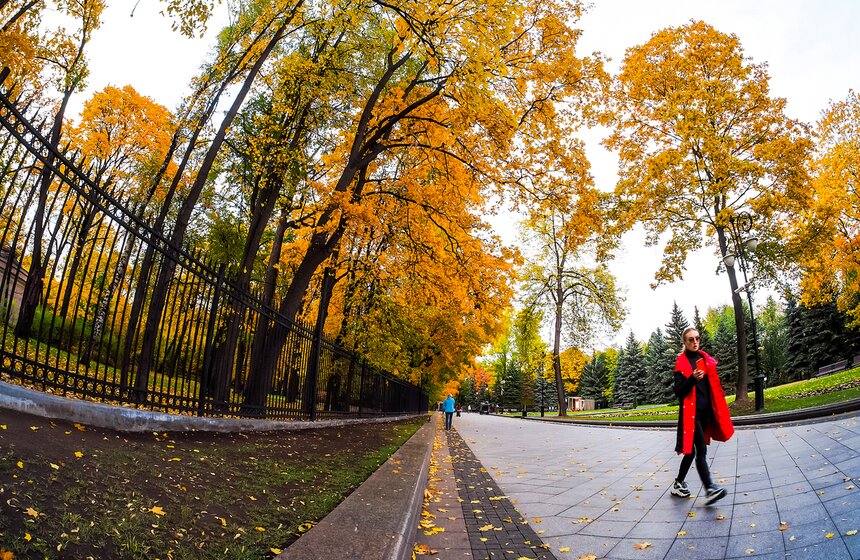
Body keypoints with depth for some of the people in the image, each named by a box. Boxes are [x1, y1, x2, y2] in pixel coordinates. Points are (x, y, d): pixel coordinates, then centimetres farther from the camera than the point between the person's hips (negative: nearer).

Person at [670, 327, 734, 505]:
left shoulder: (705, 358, 11)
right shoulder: (681, 363, -6)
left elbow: (713, 385, 18)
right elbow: (678, 391, -11)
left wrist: (718, 410, 14)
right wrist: (692, 379, -27)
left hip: (705, 411, 6)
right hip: (691, 412, -6)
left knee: (692, 449, 12)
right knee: (701, 450, -13)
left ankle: (679, 483, 23)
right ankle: (709, 489, -15)